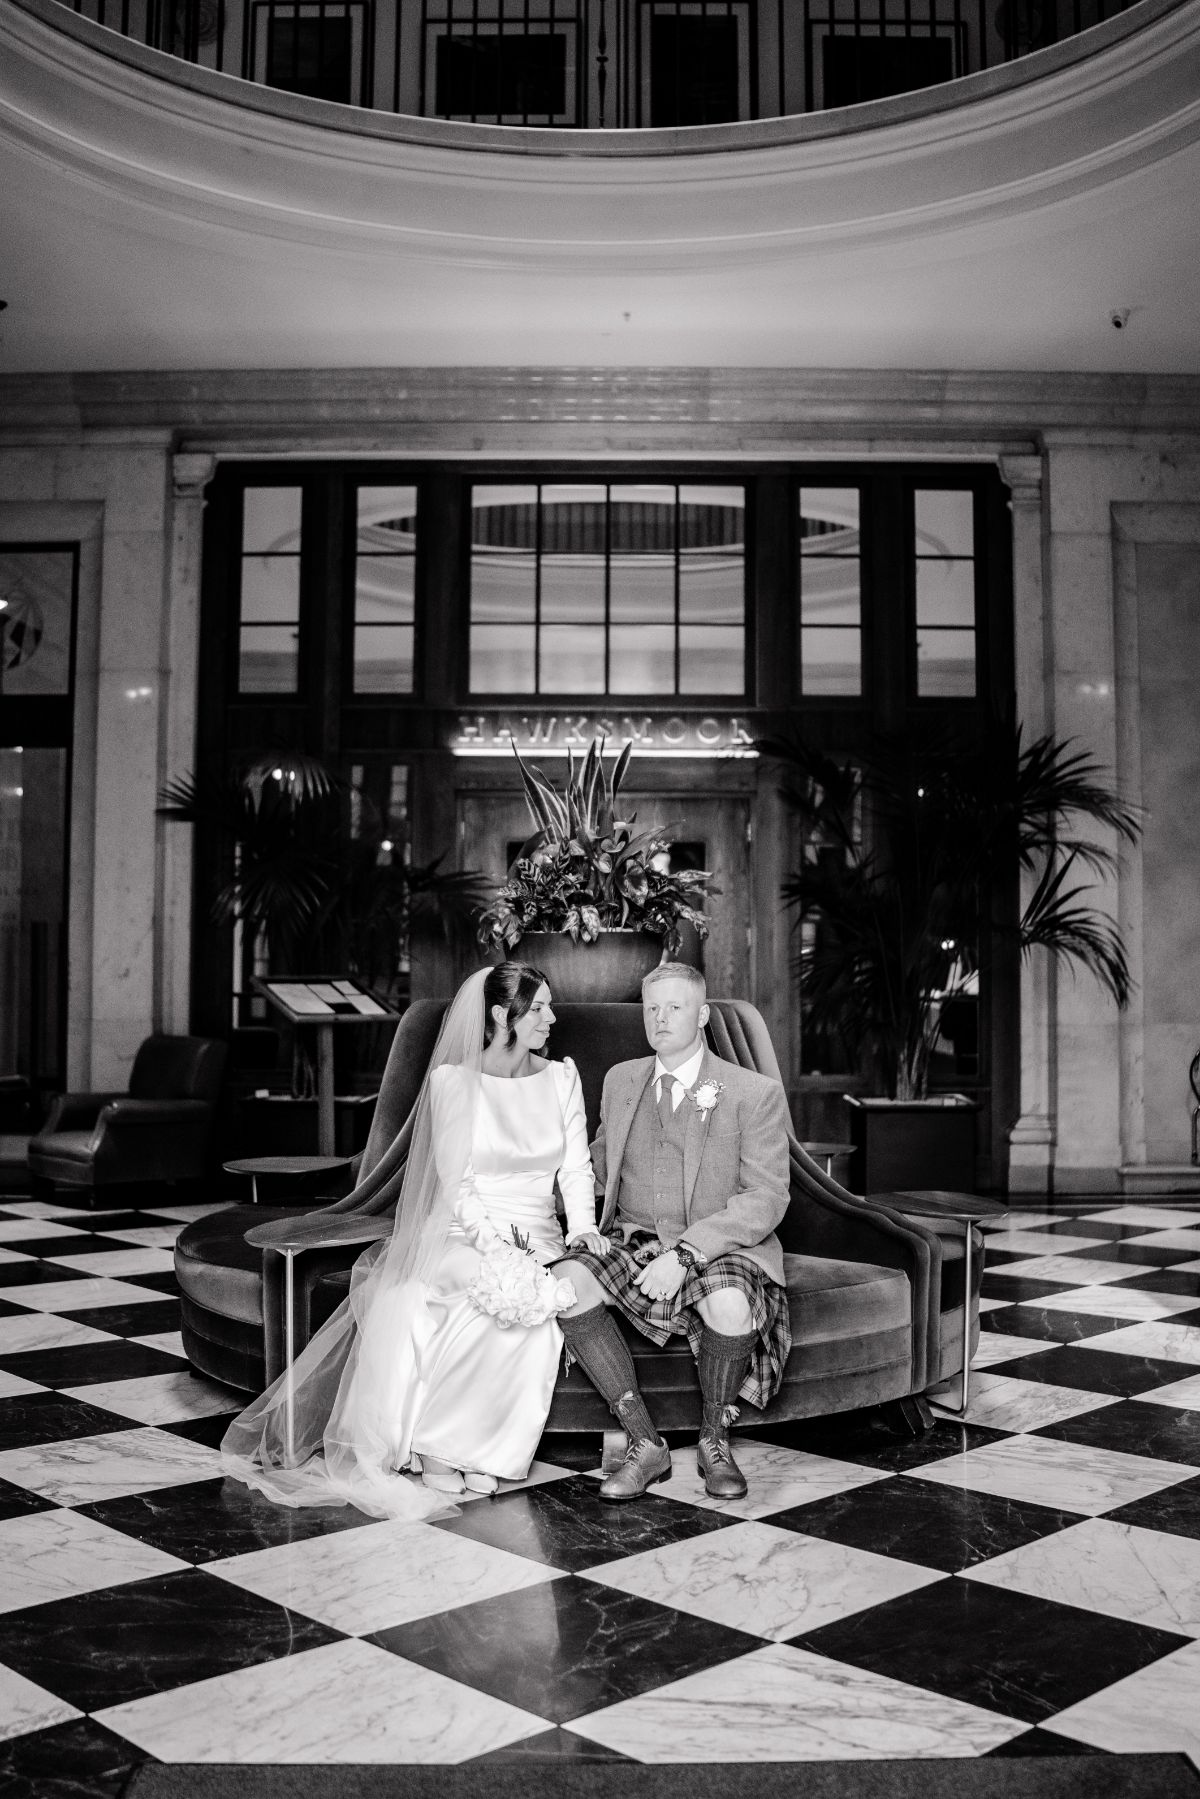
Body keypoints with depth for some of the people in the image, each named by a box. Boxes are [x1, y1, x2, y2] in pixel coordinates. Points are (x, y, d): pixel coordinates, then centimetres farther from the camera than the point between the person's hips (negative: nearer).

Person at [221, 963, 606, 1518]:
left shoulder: (561, 1077, 11)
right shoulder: (451, 1080, -1)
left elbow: (576, 1166, 8)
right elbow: (455, 1180, -7)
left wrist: (582, 1225, -10)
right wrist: (494, 1243, -20)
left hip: (535, 1238, 3)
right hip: (459, 1231, -3)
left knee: (529, 1306, -31)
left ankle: (479, 1449, -16)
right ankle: (432, 1445, -20)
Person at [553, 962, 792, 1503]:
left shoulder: (755, 1093, -4)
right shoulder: (621, 1079, 12)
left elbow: (765, 1200, -11)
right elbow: (601, 1154, 28)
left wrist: (685, 1253, -23)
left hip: (720, 1249, -4)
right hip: (633, 1243, 4)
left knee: (731, 1305, -38)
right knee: (568, 1281, -28)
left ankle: (714, 1439, -6)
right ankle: (644, 1444, -16)